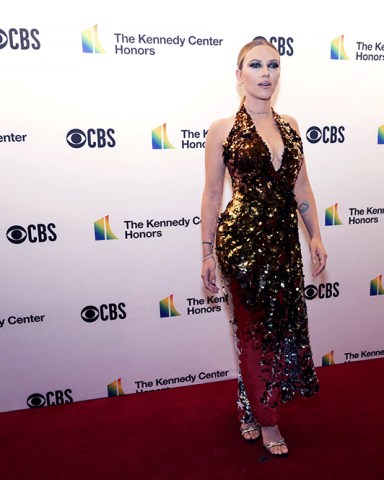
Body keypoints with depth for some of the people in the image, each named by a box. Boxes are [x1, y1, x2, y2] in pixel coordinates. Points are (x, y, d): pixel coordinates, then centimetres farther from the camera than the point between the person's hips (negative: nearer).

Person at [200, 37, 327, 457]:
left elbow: (301, 187, 13)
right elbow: (212, 195, -3)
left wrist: (315, 235, 9)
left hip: (284, 239, 5)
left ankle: (249, 406, 38)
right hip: (242, 239, -5)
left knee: (284, 323, 13)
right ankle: (266, 420, 31)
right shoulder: (223, 130, -3)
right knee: (257, 327, 7)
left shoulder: (289, 126, 11)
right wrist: (207, 253, -4)